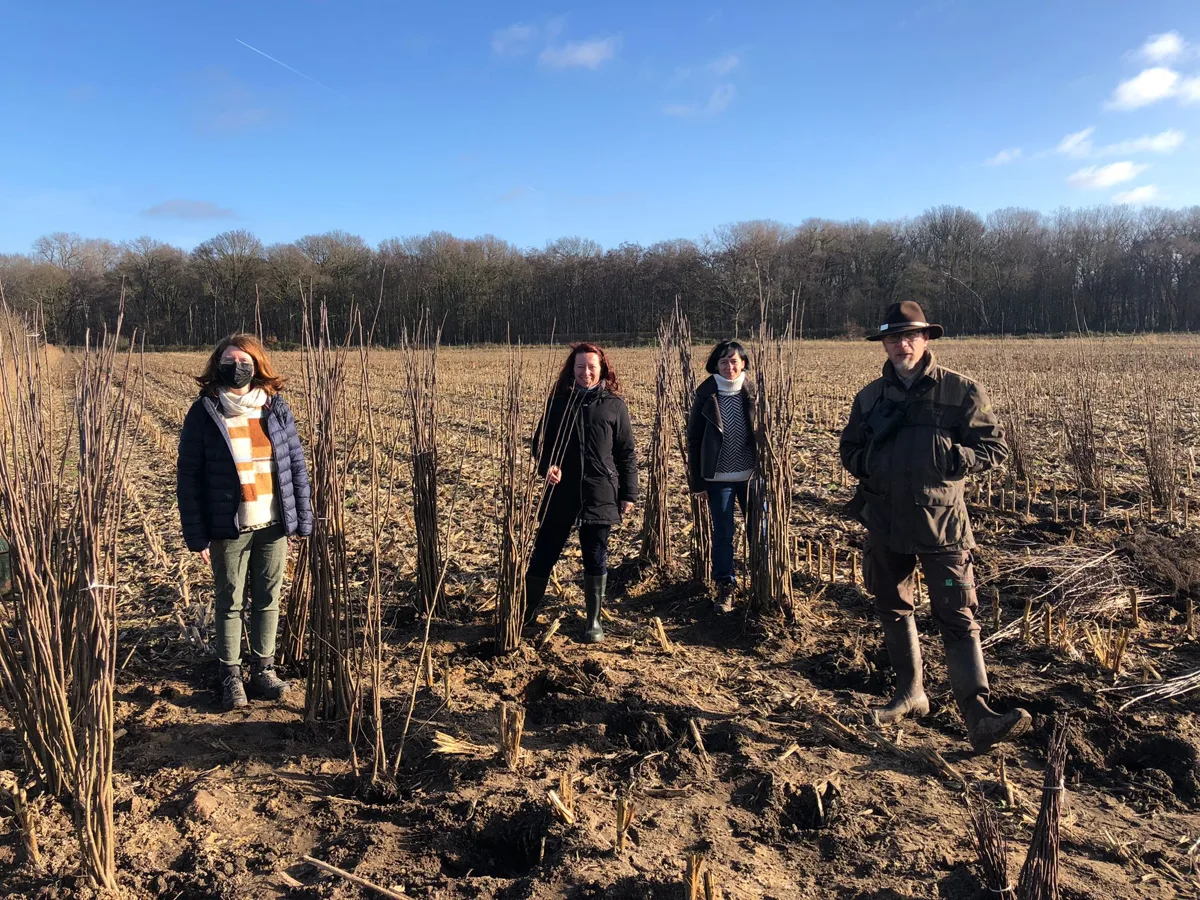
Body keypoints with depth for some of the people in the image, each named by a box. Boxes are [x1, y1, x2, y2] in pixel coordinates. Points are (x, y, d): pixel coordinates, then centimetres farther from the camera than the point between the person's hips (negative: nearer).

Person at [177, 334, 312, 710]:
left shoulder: (275, 408, 3)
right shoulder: (203, 414, -4)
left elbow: (296, 464, 5)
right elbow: (188, 477, -3)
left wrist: (303, 518, 1)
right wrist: (196, 535, -7)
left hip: (274, 525, 2)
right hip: (229, 528, -2)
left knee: (268, 599, 12)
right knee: (230, 602, 8)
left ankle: (263, 670, 26)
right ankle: (231, 676, 21)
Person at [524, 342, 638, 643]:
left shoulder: (614, 404, 2)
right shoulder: (558, 400, 3)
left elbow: (626, 453, 5)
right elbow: (540, 439, 7)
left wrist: (629, 494, 2)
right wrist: (546, 465, -14)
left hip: (599, 495, -1)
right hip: (561, 491, 1)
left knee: (596, 559, 7)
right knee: (543, 553, 6)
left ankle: (594, 621, 21)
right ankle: (526, 613, 22)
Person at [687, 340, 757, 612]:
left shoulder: (753, 391, -2)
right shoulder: (706, 393, -3)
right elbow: (694, 436, 1)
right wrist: (696, 477, 0)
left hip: (751, 474, 1)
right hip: (718, 477, -1)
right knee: (723, 533, 5)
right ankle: (725, 585, 17)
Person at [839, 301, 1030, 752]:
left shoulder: (962, 391, -4)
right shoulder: (870, 396, 8)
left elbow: (995, 448, -4)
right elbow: (849, 448, 17)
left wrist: (954, 459, -22)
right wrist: (866, 466, -5)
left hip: (941, 522, -4)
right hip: (885, 523, 5)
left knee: (958, 617, -8)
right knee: (893, 608, 14)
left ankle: (978, 716, -6)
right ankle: (910, 693, 30)